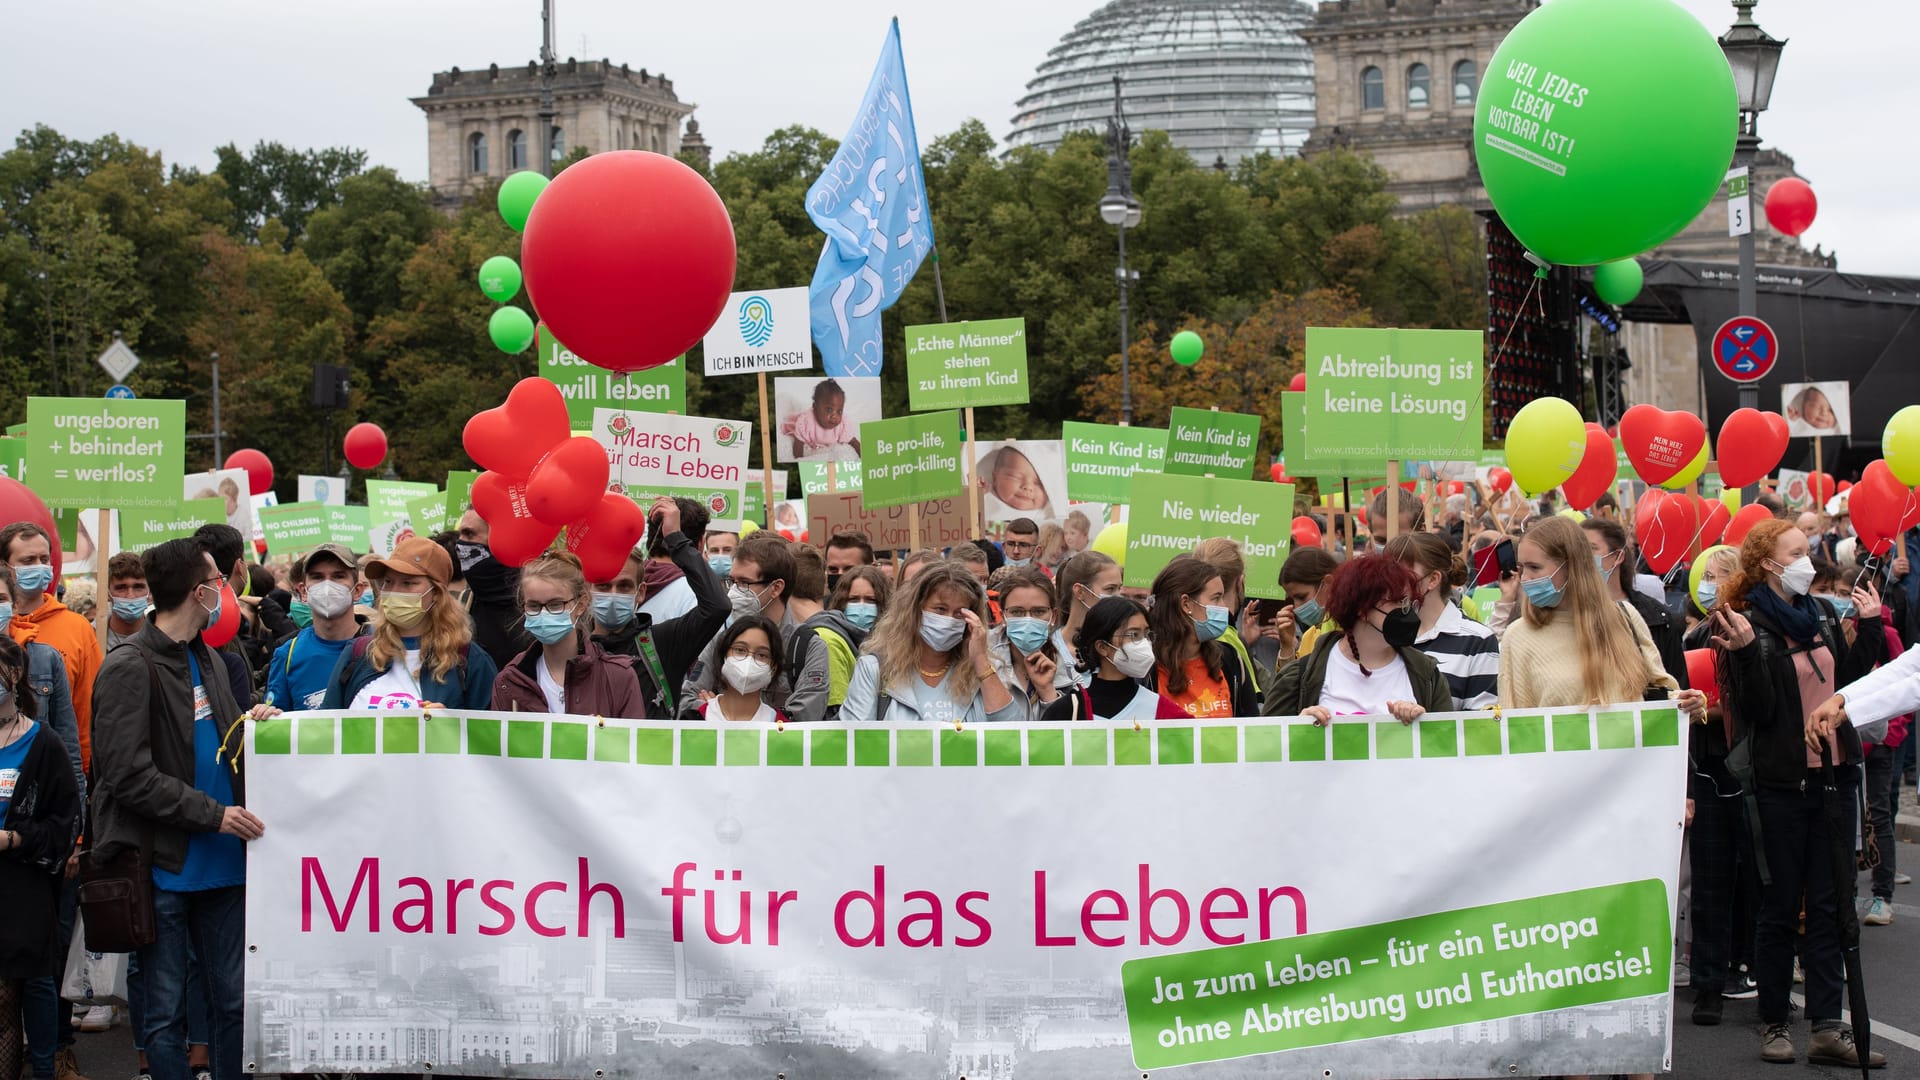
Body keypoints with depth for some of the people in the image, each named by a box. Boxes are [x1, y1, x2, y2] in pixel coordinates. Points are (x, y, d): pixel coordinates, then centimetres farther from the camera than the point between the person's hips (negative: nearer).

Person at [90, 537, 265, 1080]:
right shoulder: (130, 667, -11)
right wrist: (214, 814, -17)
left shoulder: (204, 657, 13)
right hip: (165, 867, -7)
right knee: (166, 1010, 2)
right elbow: (128, 775, -17)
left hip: (221, 867, 7)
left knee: (230, 999, 11)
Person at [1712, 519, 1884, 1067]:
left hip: (1834, 776, 6)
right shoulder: (1749, 625, -10)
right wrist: (1747, 652, -29)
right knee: (1781, 907, 3)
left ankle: (1828, 1027, 8)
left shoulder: (1823, 614, 10)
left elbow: (1852, 681, 12)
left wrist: (1870, 628, 8)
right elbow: (1756, 711, -17)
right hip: (1782, 781, -6)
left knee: (1828, 905, 5)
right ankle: (1774, 1023, 14)